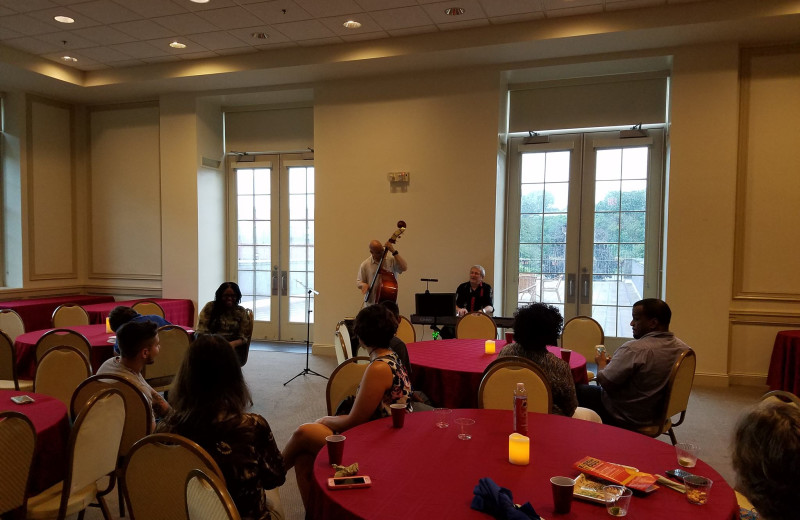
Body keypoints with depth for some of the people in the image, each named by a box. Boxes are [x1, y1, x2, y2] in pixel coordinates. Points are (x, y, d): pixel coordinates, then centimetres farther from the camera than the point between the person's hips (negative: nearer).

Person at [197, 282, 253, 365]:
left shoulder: (241, 312, 9)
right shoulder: (210, 307, 7)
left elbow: (244, 337, 6)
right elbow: (201, 330, 1)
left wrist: (233, 343, -19)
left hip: (233, 346, 1)